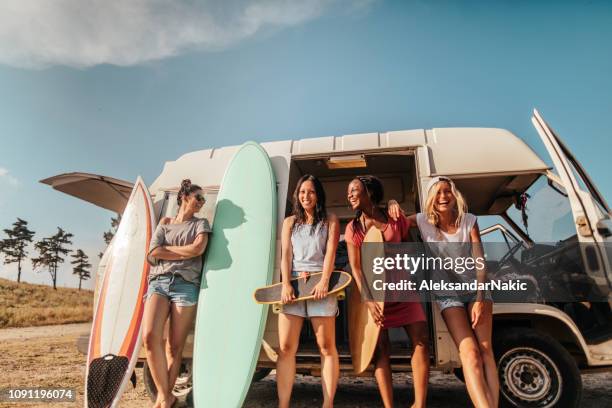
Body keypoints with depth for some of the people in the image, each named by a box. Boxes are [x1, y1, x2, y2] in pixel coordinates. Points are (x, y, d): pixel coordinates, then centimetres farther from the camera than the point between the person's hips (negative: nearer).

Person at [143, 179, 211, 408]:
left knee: (175, 346, -3)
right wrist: (184, 252, 0)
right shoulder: (165, 222, 19)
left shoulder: (200, 224, 14)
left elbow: (198, 248, -6)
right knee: (150, 336, -18)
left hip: (186, 285, -1)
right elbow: (153, 252, 4)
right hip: (159, 281, 1)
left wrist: (167, 249, 3)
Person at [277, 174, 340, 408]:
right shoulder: (289, 222, 17)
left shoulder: (330, 220, 10)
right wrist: (286, 284, -7)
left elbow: (330, 251, -1)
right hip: (293, 283, 2)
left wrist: (324, 281, -16)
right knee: (286, 347, -3)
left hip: (320, 283, -2)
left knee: (326, 346, 0)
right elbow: (285, 254, 7)